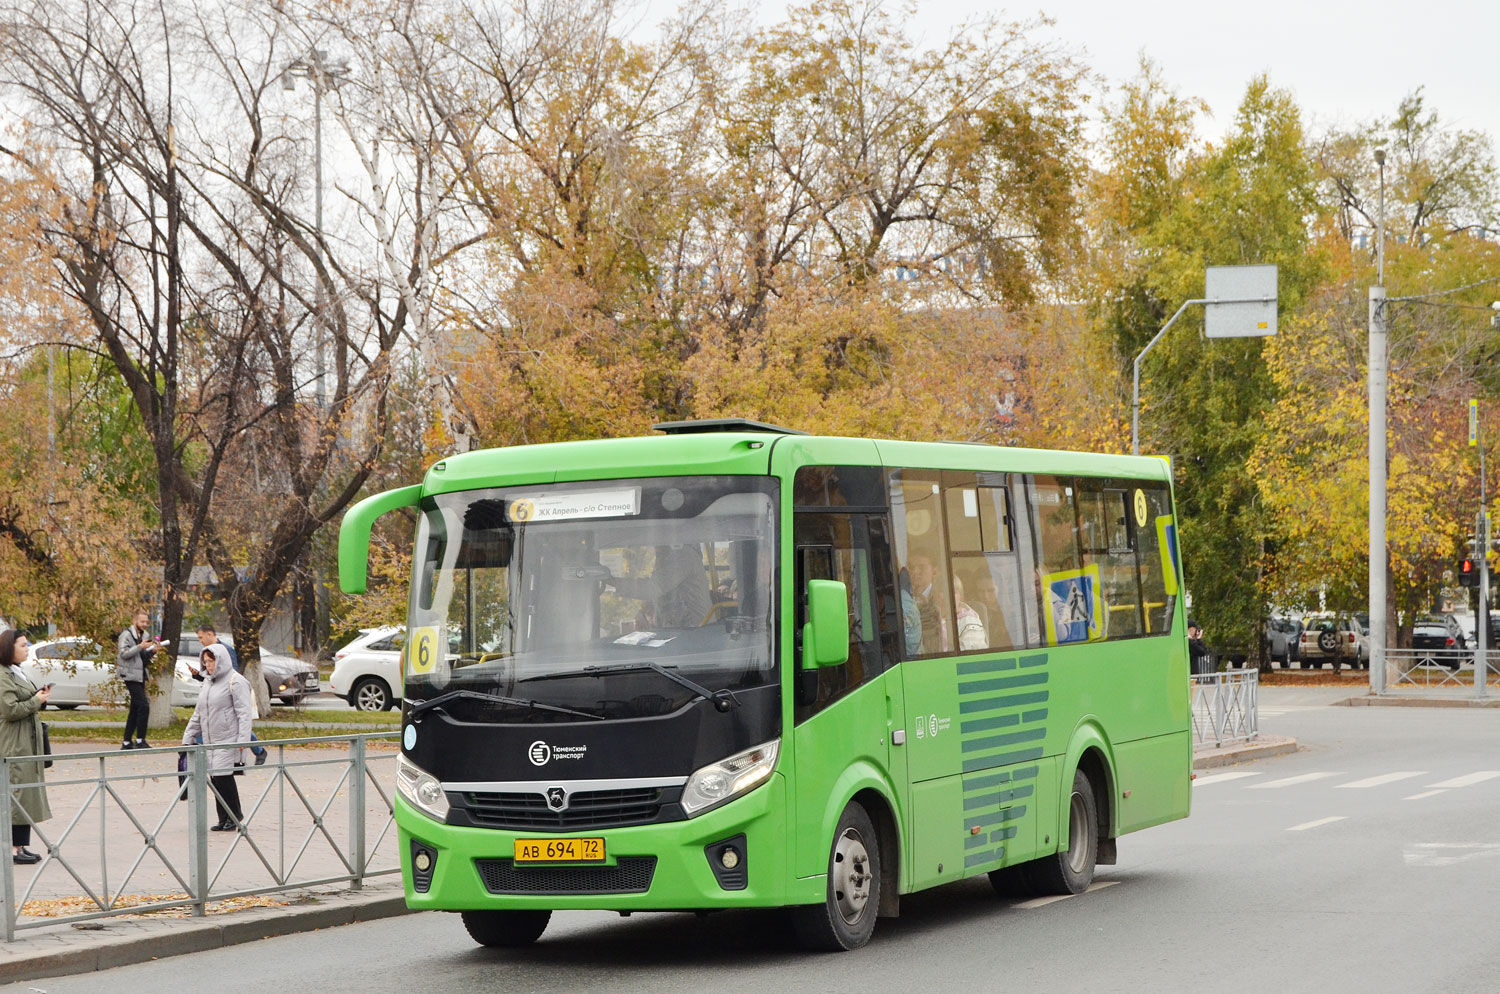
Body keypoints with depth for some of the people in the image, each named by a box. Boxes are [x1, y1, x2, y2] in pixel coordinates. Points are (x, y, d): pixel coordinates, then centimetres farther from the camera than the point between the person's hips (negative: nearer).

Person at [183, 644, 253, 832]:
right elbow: (198, 714, 24)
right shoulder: (208, 683, 18)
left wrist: (243, 740, -21)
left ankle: (234, 816, 3)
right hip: (210, 742, 8)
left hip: (229, 742, -8)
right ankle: (224, 819, 11)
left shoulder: (235, 682, -7)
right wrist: (188, 737, 19)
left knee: (223, 776, -11)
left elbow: (244, 713, -13)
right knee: (215, 779, 4)